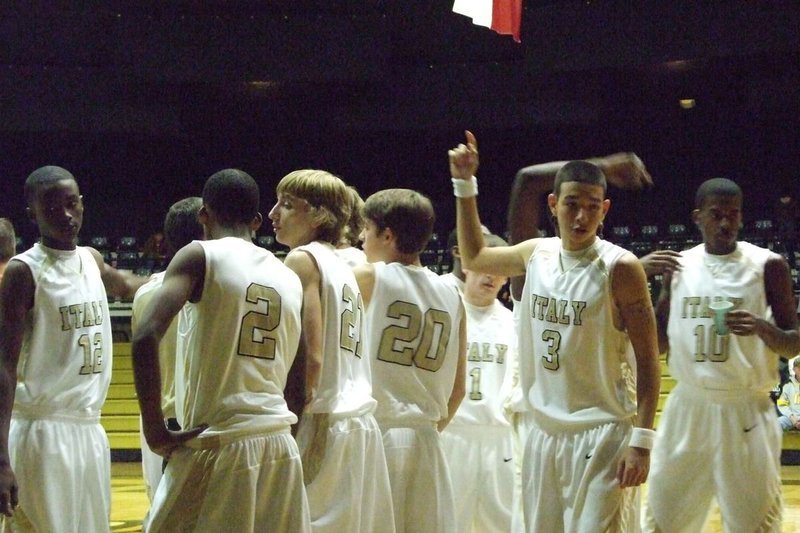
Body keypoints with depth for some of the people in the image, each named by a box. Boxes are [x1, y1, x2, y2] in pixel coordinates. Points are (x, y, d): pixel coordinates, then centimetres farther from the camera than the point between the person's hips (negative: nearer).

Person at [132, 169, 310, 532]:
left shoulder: (200, 257, -3)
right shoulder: (290, 278, 14)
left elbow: (146, 337, -17)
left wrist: (155, 428, -10)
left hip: (217, 445, -6)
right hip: (281, 447, 6)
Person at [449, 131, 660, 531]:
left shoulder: (620, 268, -11)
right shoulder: (537, 254, 6)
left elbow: (647, 359, -10)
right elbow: (474, 258, 25)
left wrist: (641, 440, -17)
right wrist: (465, 184, 17)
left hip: (602, 435, -6)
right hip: (544, 433, 6)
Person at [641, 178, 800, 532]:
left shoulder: (767, 265, -5)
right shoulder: (678, 265, 5)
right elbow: (659, 343, 8)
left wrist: (761, 327, -23)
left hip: (745, 412, -3)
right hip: (687, 409, 3)